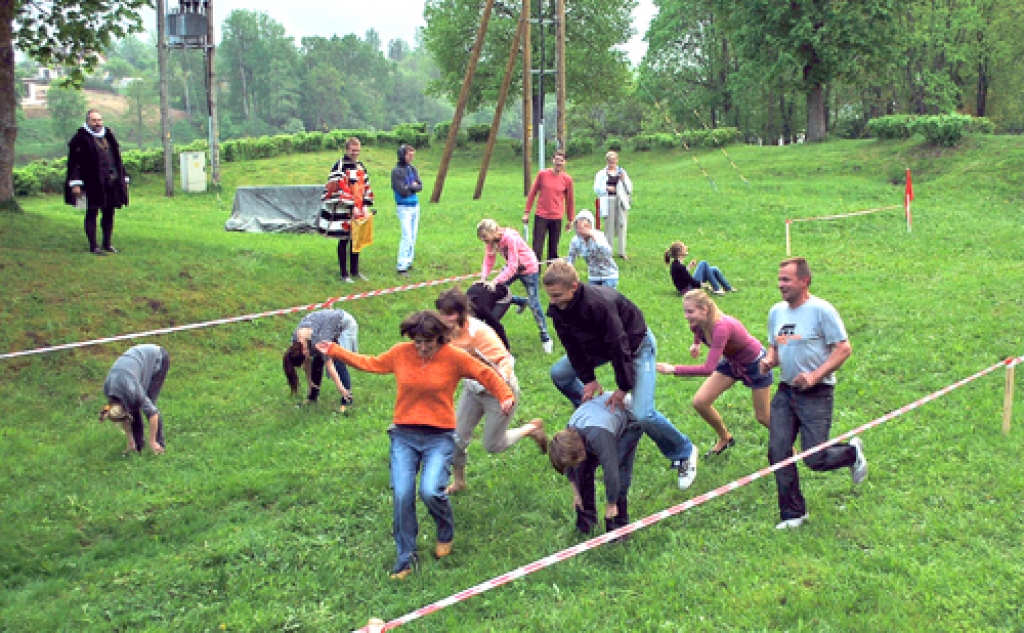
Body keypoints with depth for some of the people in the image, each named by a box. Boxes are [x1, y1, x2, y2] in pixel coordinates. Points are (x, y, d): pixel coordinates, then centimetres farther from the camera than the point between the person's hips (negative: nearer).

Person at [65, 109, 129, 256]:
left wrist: (123, 178, 18)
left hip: (112, 182, 6)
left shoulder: (108, 135, 16)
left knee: (109, 213, 10)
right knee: (92, 213, -1)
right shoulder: (81, 139, -4)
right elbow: (74, 162, -9)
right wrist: (76, 183, -16)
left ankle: (107, 243, 20)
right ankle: (93, 246, 3)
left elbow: (117, 158, 22)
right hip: (93, 184, -6)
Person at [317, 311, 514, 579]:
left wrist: (505, 396, -14)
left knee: (430, 492, -19)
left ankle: (446, 533, 16)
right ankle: (405, 558, 10)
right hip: (404, 436, 3)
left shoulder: (454, 357, -4)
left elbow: (487, 375, 1)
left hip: (439, 438, -3)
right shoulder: (400, 353, 4)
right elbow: (371, 363, 20)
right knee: (402, 496, -8)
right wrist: (334, 351, 22)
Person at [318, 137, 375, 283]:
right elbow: (338, 188, -18)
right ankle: (344, 273, 9)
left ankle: (355, 271, 25)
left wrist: (365, 206, 3)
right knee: (344, 241, 2)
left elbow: (366, 187, 15)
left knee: (357, 240, 13)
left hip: (359, 212, 7)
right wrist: (352, 207, -19)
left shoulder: (361, 167, 12)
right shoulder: (339, 166, -11)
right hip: (343, 211, -7)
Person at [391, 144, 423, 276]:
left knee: (413, 236, 10)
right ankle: (401, 266, -10)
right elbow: (402, 191, -19)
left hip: (415, 206, 7)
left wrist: (409, 187, -15)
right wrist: (413, 187, -6)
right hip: (404, 207, -7)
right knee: (407, 237, -12)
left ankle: (409, 262, 19)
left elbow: (420, 186, 0)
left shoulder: (413, 169, 8)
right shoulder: (396, 171, -12)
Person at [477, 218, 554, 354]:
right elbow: (488, 261, -11)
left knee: (534, 304, -6)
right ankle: (522, 302, 25)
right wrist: (483, 278, -29)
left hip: (529, 268, -7)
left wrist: (495, 281, -41)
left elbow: (512, 266, -35)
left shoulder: (510, 238, -33)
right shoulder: (492, 241, -12)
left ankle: (545, 338, 6)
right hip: (512, 267, 7)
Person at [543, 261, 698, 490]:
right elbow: (572, 346, -4)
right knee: (559, 373, 5)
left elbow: (619, 345, -32)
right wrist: (588, 379, -6)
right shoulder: (558, 308, -17)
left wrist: (623, 388, -24)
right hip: (600, 346, 8)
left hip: (637, 344, -8)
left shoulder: (600, 303, -39)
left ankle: (684, 453, 5)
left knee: (643, 415, -19)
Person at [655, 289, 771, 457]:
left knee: (762, 417, 6)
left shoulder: (721, 327, -41)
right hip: (731, 361, 7)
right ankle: (725, 438, 21)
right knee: (700, 402, -4)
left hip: (755, 363, -7)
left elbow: (708, 369, -47)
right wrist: (696, 343, 2)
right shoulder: (698, 323, -18)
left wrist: (673, 369, -48)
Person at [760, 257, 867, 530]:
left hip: (815, 394, -6)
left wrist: (815, 376, -20)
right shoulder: (777, 312, 9)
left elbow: (844, 349, -11)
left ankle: (852, 452, 26)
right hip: (785, 391, 6)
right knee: (778, 453, -1)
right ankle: (793, 513, 14)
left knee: (814, 459, -7)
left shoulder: (821, 310, -11)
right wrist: (769, 359, -2)